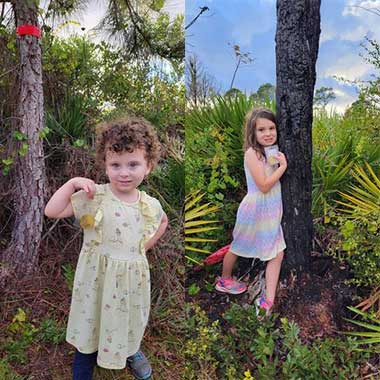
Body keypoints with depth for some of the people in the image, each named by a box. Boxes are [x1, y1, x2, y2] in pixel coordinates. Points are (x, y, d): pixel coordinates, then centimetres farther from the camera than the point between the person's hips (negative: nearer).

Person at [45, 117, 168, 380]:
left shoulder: (150, 205, -8)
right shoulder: (93, 197, -16)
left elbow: (163, 221, 16)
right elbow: (52, 211, -20)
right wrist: (72, 183, -25)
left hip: (132, 278, 3)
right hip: (97, 277, -2)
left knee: (130, 321, 25)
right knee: (90, 324, 14)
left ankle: (132, 351, 58)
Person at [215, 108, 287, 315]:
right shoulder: (252, 153, -19)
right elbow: (264, 185, -23)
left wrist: (282, 162, -3)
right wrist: (283, 166, -18)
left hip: (271, 212, 7)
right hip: (256, 209, -7)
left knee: (277, 254, 5)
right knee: (237, 248, 14)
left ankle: (269, 300, 14)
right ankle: (224, 280, 39)